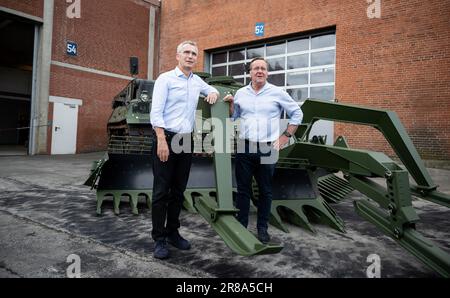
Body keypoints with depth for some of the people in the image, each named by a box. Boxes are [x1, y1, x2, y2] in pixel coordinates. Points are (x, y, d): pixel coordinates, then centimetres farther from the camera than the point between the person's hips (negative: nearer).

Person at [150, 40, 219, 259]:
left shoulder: (197, 81, 14)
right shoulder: (165, 79, -4)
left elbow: (211, 90, 35)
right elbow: (156, 112, -11)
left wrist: (213, 93, 9)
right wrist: (162, 141, -21)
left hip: (186, 140, 6)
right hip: (166, 138, -6)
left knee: (178, 191, 10)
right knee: (161, 191, -3)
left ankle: (173, 232, 21)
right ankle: (159, 239, 6)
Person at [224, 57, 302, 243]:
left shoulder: (277, 93, 2)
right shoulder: (241, 93, 9)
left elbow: (297, 113, 8)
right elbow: (232, 117, 19)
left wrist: (286, 135, 3)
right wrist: (230, 103, 1)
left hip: (268, 149, -1)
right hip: (244, 147, 2)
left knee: (265, 191, 7)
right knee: (243, 189, 6)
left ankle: (262, 228, 19)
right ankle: (241, 226, 16)